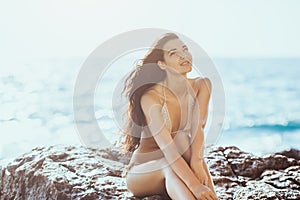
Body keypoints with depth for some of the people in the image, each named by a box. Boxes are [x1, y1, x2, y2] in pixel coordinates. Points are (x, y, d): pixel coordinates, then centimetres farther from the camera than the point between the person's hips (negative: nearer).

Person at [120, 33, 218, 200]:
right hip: (143, 171, -3)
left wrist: (196, 162, -40)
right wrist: (195, 186, -44)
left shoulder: (201, 86, -6)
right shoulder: (150, 97, -23)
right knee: (169, 168, -37)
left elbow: (198, 128, -20)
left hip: (176, 168, 4)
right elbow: (167, 148, -33)